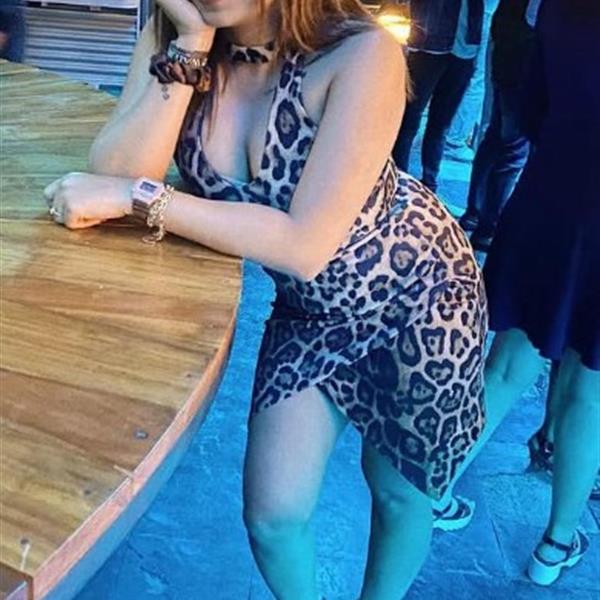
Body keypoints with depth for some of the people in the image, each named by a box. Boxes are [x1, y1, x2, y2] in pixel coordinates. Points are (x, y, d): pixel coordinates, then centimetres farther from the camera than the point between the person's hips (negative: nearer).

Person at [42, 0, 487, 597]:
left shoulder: (362, 54, -28)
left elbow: (305, 243, -32)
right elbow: (115, 180, -21)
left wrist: (138, 195, -31)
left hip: (415, 287, -3)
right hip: (311, 305, 4)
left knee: (397, 488, 16)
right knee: (272, 512, 2)